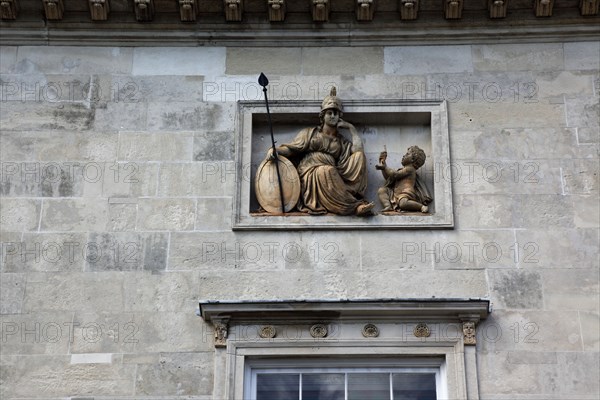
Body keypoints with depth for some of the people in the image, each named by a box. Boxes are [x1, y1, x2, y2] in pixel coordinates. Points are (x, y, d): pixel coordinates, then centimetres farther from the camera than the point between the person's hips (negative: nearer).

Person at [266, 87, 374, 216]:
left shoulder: (341, 141, 24)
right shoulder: (310, 133, 19)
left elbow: (358, 150, 5)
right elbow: (291, 148, 9)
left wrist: (351, 128, 12)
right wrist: (275, 150, -11)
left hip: (333, 178, 3)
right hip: (311, 175, -3)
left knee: (359, 156, -15)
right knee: (327, 170, -39)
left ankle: (353, 194, -33)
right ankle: (353, 207, -41)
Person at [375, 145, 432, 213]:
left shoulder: (410, 169, -1)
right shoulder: (403, 169, 28)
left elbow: (395, 175, -8)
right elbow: (388, 177, 29)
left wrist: (385, 167, 1)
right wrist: (383, 163, 26)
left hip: (406, 193, -9)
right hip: (397, 194, 9)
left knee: (403, 203, -40)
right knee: (381, 190, -4)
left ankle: (422, 207, -19)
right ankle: (388, 206, -27)